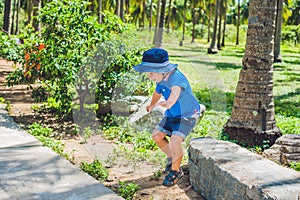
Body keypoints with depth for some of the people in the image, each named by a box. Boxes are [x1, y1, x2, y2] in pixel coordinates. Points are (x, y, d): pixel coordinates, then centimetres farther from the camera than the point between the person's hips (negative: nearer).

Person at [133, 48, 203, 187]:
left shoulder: (177, 78, -34)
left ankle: (175, 171, 4)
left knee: (175, 141, -20)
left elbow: (170, 102, -43)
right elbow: (157, 93, 18)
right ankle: (172, 158, 27)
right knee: (157, 135, 4)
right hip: (172, 114, 8)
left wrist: (159, 104, -21)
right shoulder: (160, 79, -6)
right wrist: (151, 105, 36)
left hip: (187, 115, -8)